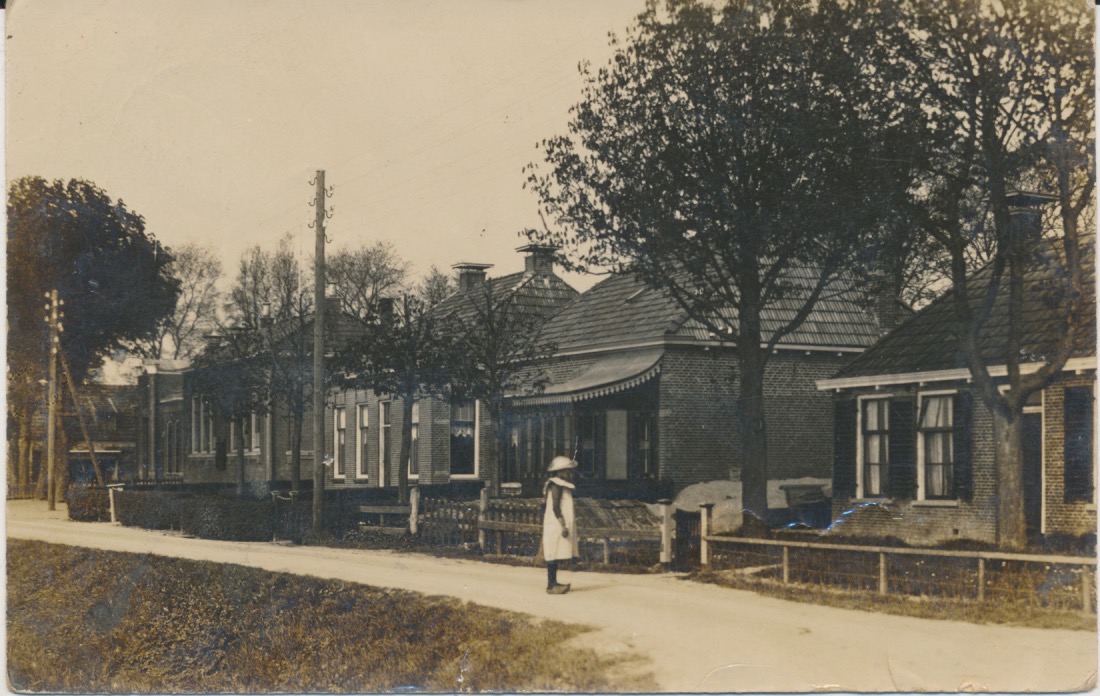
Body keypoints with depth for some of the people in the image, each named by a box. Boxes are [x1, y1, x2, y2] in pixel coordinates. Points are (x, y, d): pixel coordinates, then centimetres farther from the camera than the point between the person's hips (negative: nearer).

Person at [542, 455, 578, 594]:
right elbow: (555, 507, -20)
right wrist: (563, 525, -23)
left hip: (558, 526, 10)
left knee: (555, 556, 11)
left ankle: (553, 583, 15)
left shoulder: (562, 486, 17)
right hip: (556, 526, -10)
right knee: (553, 555, -8)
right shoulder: (556, 486, -14)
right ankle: (551, 585, -8)